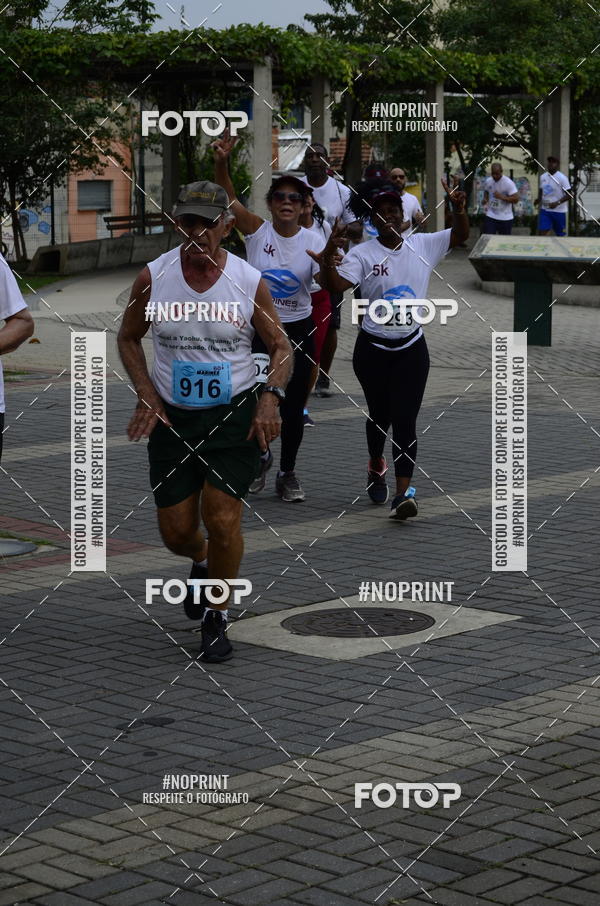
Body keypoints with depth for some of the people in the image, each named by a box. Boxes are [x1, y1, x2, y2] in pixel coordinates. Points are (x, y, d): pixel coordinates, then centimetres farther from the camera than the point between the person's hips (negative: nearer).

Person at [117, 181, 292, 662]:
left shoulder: (250, 282, -8)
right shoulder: (153, 277, -6)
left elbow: (281, 346, 2)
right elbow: (129, 338, 8)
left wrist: (271, 396, -15)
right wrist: (147, 396, -4)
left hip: (235, 415, -2)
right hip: (171, 418, 2)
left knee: (223, 520, -11)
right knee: (176, 531, 5)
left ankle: (217, 617, 12)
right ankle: (202, 563, 43)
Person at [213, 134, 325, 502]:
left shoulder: (313, 242, -6)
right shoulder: (257, 230, -7)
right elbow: (228, 197, -20)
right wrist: (222, 162, -37)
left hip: (299, 332, 1)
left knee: (293, 409, 5)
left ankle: (288, 473, 25)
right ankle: (261, 455, 28)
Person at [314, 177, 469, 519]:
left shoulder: (423, 245, 2)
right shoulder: (363, 254, -8)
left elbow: (460, 236, 2)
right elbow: (335, 285, -19)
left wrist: (460, 209, -17)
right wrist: (329, 254, -36)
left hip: (412, 349, 1)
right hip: (373, 349, -1)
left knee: (405, 419, -7)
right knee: (380, 415, 15)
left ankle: (404, 491, -12)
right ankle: (377, 466, 44)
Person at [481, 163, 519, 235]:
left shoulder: (508, 183, -16)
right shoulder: (488, 181, -1)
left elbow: (516, 199, -18)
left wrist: (501, 197, -29)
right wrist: (485, 200, -1)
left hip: (505, 218, -3)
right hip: (491, 216, 3)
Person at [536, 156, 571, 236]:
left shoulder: (562, 178, -13)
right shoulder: (543, 177, 7)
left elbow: (569, 195, -14)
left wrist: (557, 203, -26)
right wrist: (538, 199, 0)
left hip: (559, 211, -5)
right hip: (545, 210, 5)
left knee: (561, 234, 7)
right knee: (542, 231, -5)